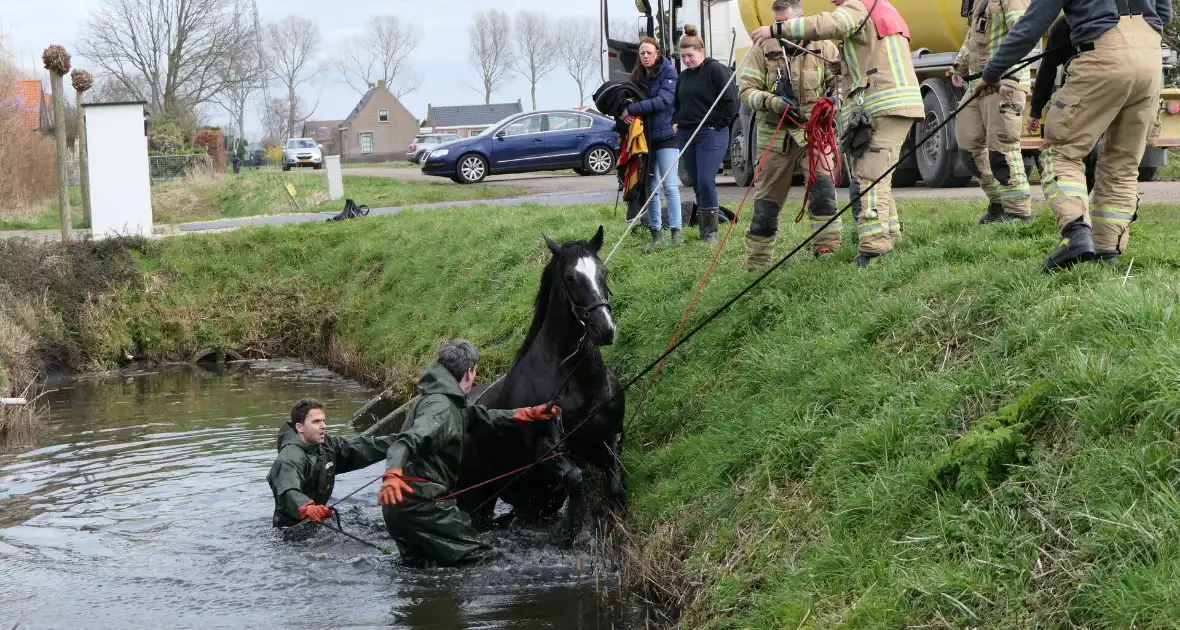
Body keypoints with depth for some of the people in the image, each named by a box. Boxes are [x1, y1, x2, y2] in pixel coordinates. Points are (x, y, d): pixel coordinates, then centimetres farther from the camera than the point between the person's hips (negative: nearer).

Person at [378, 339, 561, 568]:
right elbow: (409, 440, -30)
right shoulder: (440, 406, -15)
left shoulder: (451, 403, 17)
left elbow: (483, 416, 29)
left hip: (402, 506, 10)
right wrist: (393, 474, -48)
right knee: (483, 559, -8)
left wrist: (530, 414, 31)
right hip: (421, 503, -10)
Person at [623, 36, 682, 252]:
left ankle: (676, 231, -2)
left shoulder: (668, 72, -5)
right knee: (651, 187, 6)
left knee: (669, 186, -6)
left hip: (666, 136, -4)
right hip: (644, 137, 4)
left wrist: (632, 109, -21)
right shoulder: (636, 76, 9)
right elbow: (628, 100, 11)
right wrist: (625, 114, -14)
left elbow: (663, 100, -17)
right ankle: (656, 232, 11)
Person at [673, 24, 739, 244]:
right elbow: (677, 104, 30)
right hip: (686, 134, 7)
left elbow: (731, 102, -11)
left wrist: (717, 125, -11)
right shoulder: (684, 76, 17)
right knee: (697, 184, 7)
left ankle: (711, 230, -8)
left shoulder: (716, 70, -6)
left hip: (711, 134, -7)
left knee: (706, 182, -15)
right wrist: (676, 123, 14)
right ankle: (704, 228, 12)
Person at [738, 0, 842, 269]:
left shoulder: (822, 48, 1)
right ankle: (757, 262, 20)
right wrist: (770, 101, -23)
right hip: (776, 135, 1)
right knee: (767, 199, 7)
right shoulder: (763, 50, 0)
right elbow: (746, 90, -5)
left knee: (822, 182, -25)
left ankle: (828, 247, -23)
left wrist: (835, 97, -20)